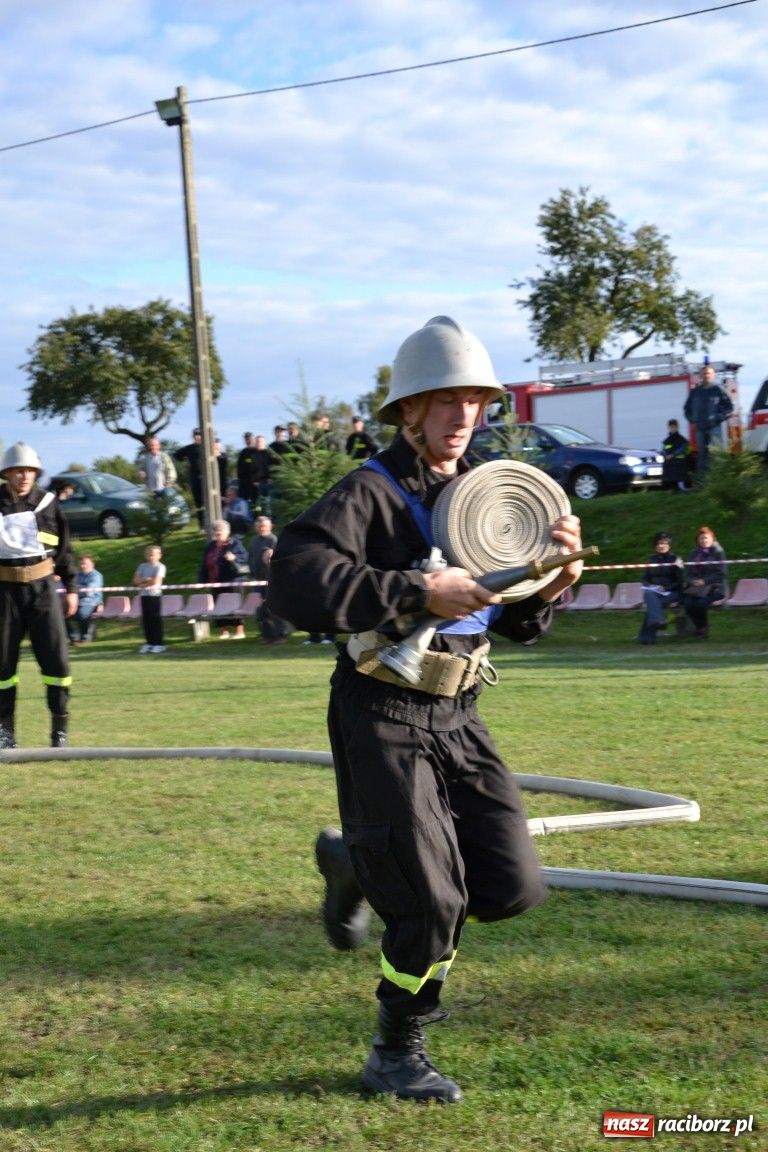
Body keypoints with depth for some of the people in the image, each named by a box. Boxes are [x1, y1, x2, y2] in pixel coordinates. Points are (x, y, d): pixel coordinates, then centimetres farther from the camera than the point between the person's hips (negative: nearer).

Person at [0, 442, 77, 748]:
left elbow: (64, 548, 11)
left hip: (43, 587, 1)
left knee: (56, 659, -4)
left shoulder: (48, 503, 4)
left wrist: (70, 588, 10)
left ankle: (60, 729, 6)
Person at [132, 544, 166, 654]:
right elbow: (136, 580, 4)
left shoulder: (160, 567, -5)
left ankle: (158, 643, -1)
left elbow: (155, 581, -15)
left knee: (156, 619, -4)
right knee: (146, 619, 7)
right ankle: (149, 642, 14)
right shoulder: (142, 566, 11)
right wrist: (147, 580, -12)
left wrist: (142, 582, -5)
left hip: (156, 595, -5)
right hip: (144, 595, 5)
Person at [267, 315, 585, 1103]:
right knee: (434, 904, -6)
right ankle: (395, 1058, 18)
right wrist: (420, 593, -29)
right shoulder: (369, 494, -12)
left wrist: (554, 577, -6)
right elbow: (294, 583, -29)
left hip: (456, 717, 7)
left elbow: (518, 621, 16)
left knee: (512, 887, 1)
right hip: (383, 718, -7)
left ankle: (355, 864, 27)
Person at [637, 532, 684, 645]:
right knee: (649, 594, -34)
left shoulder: (675, 559, 4)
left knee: (652, 604, -32)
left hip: (670, 593, -3)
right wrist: (650, 586, -5)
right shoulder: (651, 559, 15)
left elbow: (679, 581, -1)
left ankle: (647, 636, -34)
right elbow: (645, 578, 18)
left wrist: (665, 588, -16)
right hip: (653, 590, 3)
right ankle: (657, 620, -55)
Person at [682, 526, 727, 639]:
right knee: (687, 602, -27)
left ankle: (704, 629, -9)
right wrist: (692, 581, -7)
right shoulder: (694, 554, 17)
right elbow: (689, 573, 16)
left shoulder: (718, 552, 1)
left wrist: (704, 581, -15)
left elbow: (721, 574, -6)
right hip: (696, 586, 4)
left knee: (701, 602, -33)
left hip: (714, 586, -4)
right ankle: (699, 627, -5)